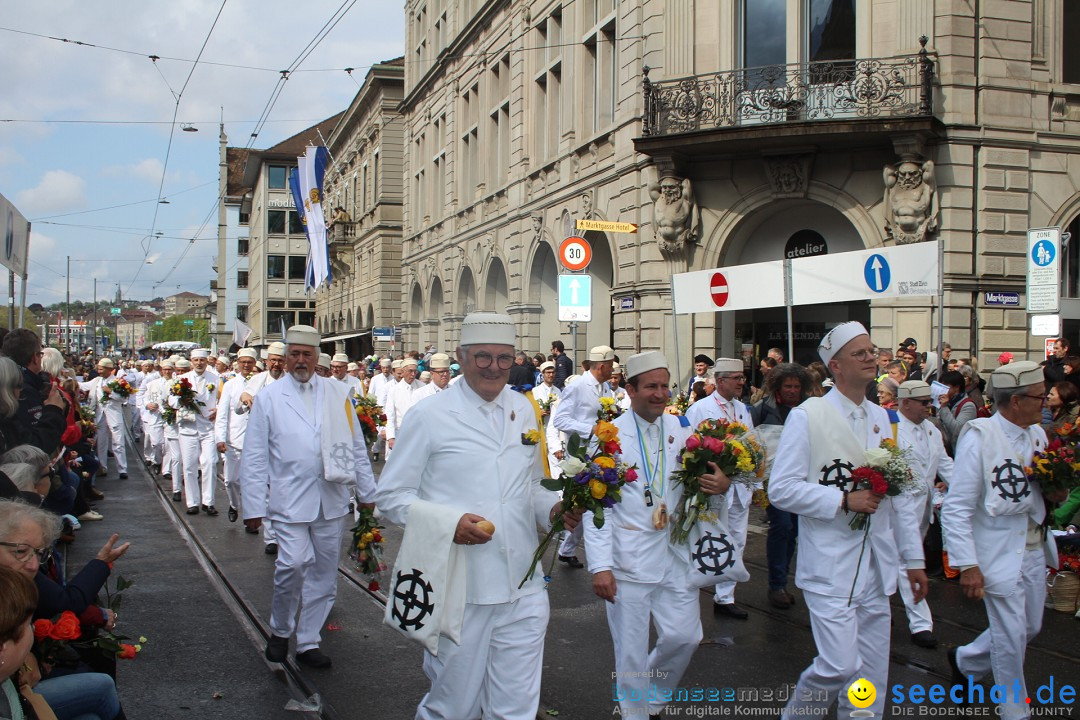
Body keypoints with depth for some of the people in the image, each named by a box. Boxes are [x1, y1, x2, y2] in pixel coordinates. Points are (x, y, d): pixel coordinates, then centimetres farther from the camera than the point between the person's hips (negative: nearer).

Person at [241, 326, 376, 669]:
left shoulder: (337, 393, 9)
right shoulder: (269, 397, 3)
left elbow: (356, 444, 13)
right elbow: (254, 457, 2)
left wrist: (366, 490, 12)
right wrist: (253, 506, -3)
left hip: (332, 498, 3)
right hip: (290, 497, -3)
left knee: (324, 573, 8)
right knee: (293, 565, -16)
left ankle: (308, 641, 22)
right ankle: (280, 630, 10)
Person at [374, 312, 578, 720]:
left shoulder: (523, 410, 10)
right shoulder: (429, 416, -6)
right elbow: (390, 496, -5)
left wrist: (554, 508, 0)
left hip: (522, 590, 5)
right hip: (459, 591, -4)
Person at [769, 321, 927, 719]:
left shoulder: (880, 418, 12)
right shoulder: (808, 416, -8)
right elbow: (781, 489, -13)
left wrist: (913, 556, 15)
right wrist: (844, 500, -17)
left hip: (876, 564, 6)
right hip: (831, 563, -6)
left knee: (871, 675, 10)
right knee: (840, 667, -12)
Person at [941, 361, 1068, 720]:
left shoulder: (1037, 434, 3)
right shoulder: (979, 437, -19)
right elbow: (956, 508, -19)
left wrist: (1055, 495, -5)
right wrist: (967, 565, -23)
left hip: (1035, 549, 7)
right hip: (999, 554, -7)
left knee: (1030, 627, 19)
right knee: (1011, 638, 2)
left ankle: (965, 660, 42)